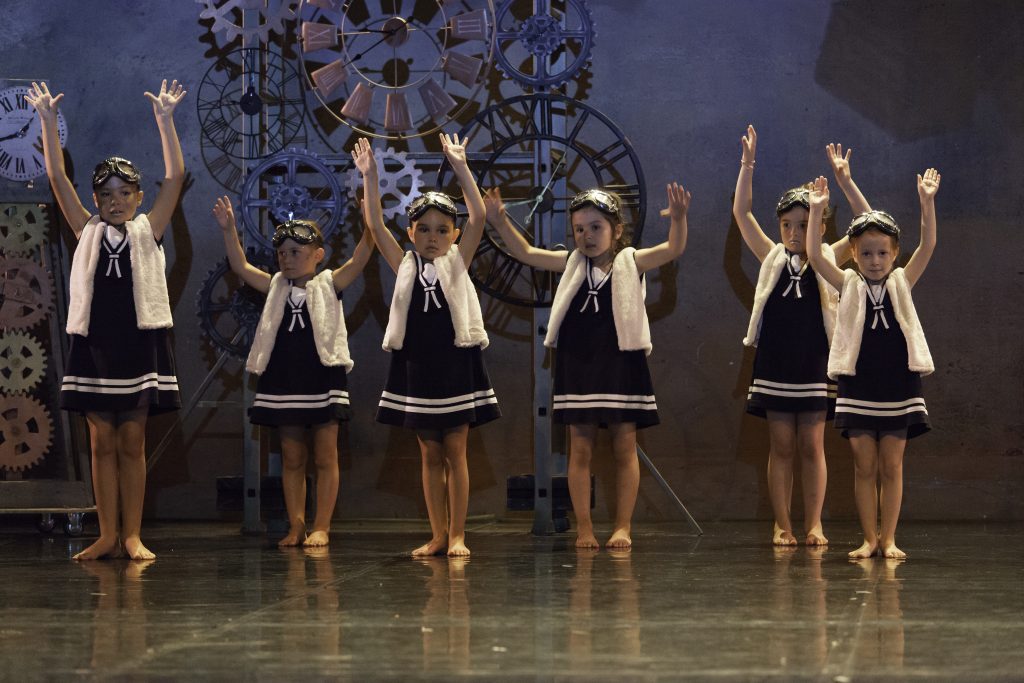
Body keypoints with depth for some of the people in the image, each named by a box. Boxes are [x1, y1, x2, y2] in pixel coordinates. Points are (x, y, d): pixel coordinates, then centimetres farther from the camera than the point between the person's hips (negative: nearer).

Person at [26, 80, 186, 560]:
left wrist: (164, 119, -9)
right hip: (93, 345, 2)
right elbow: (58, 179, 1)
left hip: (139, 344, -2)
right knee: (102, 444, 4)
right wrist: (48, 120, -5)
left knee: (132, 444, 3)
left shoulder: (147, 232, 3)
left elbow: (176, 177, -4)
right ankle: (107, 535, 8)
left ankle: (132, 535, 6)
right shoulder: (88, 232, 7)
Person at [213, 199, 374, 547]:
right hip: (284, 381, 4)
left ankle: (321, 527, 4)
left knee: (325, 456, 1)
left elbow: (360, 259, -13)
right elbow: (241, 266, 4)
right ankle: (295, 526, 12)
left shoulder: (329, 284, 0)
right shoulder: (276, 287, 10)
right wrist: (228, 230, -7)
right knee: (291, 457, 8)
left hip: (323, 379, -4)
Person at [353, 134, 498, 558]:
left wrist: (459, 166, -15)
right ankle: (437, 536, 11)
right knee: (430, 455, 8)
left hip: (456, 365, -2)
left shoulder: (457, 263, 0)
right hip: (416, 367, 2)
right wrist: (370, 175, -9)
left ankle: (457, 535, 5)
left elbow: (478, 216, -10)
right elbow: (375, 224, -2)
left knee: (455, 453, 2)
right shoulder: (405, 266, 5)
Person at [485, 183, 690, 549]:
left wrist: (678, 218, -33)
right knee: (580, 449, 4)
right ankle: (584, 528, 8)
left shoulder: (630, 262, -1)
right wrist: (500, 222, -6)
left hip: (620, 367, -2)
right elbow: (526, 252, 8)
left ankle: (622, 527, 9)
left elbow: (673, 249, -14)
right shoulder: (573, 264, 7)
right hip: (577, 367, 3)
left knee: (624, 448, 3)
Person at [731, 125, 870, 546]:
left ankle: (813, 524, 6)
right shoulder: (772, 258, 6)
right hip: (774, 365, 1)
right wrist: (747, 166, -8)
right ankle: (782, 525, 7)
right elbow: (741, 213, 1)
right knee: (781, 447, 4)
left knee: (812, 446, 2)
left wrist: (844, 180, -14)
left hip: (815, 365, -1)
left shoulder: (828, 259, 3)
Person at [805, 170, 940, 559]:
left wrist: (926, 202, -18)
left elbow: (928, 246, -7)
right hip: (857, 388, 0)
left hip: (899, 386, 0)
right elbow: (814, 256, -8)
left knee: (891, 467, 4)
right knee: (864, 466, 4)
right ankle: (869, 539, 9)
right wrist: (817, 211, -17)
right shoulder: (849, 285, 4)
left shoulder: (902, 283, 4)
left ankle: (888, 539, 9)